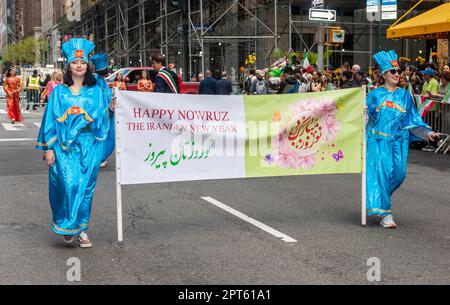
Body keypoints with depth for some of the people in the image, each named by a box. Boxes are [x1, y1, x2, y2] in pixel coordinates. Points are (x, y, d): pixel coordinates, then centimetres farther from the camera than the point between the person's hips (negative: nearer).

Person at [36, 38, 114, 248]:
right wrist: (48, 148, -1)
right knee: (69, 184, -14)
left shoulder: (95, 91, 10)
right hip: (65, 145, -1)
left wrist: (111, 109, -13)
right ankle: (66, 225, 5)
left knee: (85, 188, 2)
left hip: (89, 145, 1)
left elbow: (102, 118, 8)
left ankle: (82, 230, 13)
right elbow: (50, 119, 5)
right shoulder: (59, 91, 7)